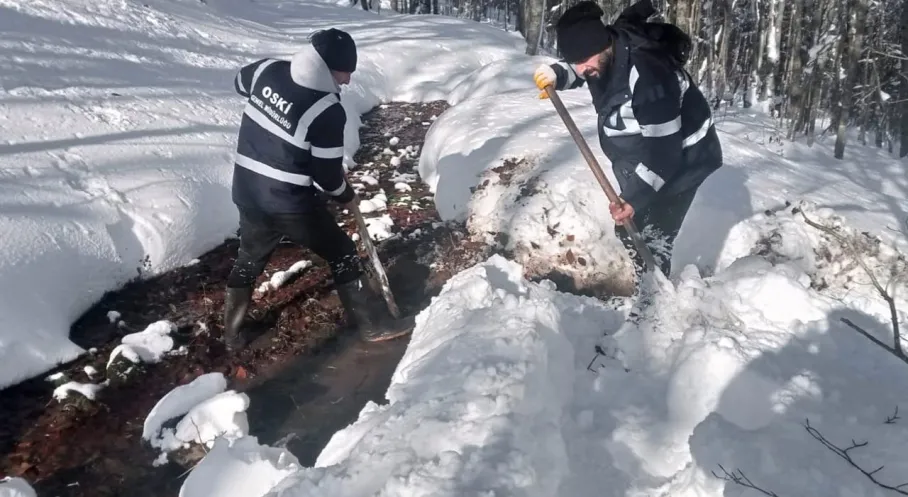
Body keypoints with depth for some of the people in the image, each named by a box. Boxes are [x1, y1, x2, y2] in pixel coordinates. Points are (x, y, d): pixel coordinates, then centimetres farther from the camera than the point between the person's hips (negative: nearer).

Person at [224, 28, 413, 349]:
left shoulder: (267, 70, -2)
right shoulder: (328, 111, -22)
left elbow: (240, 83, 22)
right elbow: (327, 173, -15)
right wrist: (346, 196, 5)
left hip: (248, 193, 7)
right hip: (292, 203, -6)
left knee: (249, 259, 26)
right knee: (342, 255, 10)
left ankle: (232, 333, 38)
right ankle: (373, 324, 20)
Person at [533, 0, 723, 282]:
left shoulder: (646, 74, -35)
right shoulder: (606, 55, -10)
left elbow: (664, 146, -31)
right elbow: (575, 69, 13)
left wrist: (637, 197, -28)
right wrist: (556, 74, -10)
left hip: (681, 161, -9)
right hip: (644, 160, 9)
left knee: (652, 239, -11)